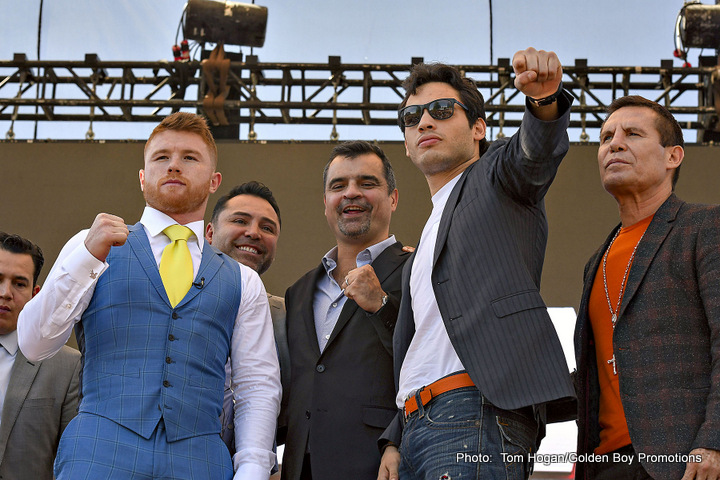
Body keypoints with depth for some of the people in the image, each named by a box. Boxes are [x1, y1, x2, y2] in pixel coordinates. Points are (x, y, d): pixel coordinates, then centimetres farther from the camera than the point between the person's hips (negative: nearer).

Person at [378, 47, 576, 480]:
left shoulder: (496, 176, 11)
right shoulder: (428, 238, 31)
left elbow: (536, 151, -14)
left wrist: (545, 98, -36)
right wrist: (395, 442, 16)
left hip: (477, 413, -8)